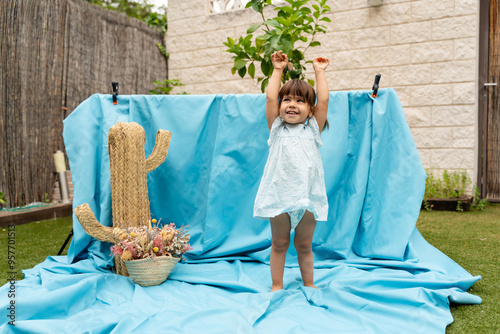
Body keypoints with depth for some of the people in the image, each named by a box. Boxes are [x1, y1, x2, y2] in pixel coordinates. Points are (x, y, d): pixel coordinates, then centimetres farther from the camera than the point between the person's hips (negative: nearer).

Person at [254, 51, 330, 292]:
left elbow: (323, 101, 1)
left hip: (307, 197, 1)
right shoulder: (277, 128, 7)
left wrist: (319, 72, 7)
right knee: (279, 244, 11)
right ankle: (277, 285, 24)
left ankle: (309, 284, 28)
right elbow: (270, 98, 0)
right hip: (279, 196, 0)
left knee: (304, 246, 13)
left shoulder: (312, 129, 8)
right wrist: (278, 70, 6)